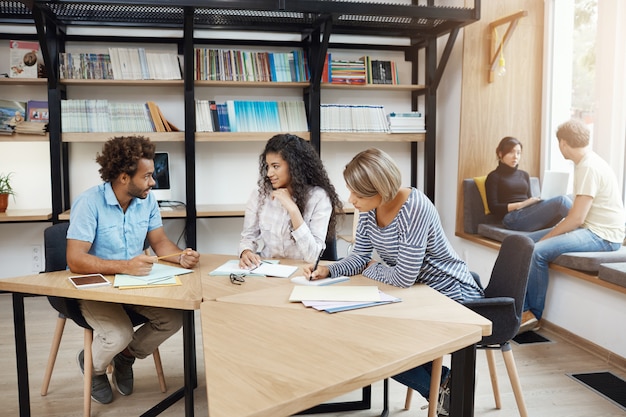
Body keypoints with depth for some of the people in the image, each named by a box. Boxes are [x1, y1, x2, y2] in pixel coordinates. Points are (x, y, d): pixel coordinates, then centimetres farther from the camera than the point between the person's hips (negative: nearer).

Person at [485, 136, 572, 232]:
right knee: (561, 201, -27)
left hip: (530, 214, 6)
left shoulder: (524, 175, 28)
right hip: (514, 218, -6)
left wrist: (536, 201, -2)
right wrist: (522, 204, -10)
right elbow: (494, 208, -1)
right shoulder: (494, 177, 9)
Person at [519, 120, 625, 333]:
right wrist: (550, 234, 7)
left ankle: (534, 315, -7)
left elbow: (577, 218, -22)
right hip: (588, 228, 10)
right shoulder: (585, 162, 12)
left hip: (602, 236, -10)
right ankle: (523, 310, 0)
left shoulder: (589, 167, -19)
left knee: (538, 251, -26)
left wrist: (546, 237, -12)